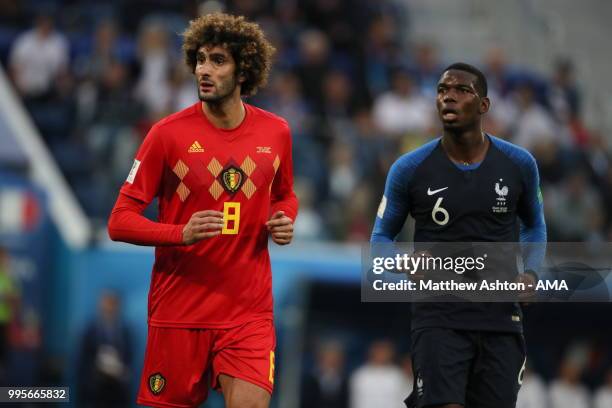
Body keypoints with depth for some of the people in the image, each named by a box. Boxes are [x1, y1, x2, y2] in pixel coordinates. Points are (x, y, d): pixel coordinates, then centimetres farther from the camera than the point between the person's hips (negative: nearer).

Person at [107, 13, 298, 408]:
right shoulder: (168, 133, -6)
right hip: (178, 311, -1)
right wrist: (182, 233, -22)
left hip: (249, 312, 2)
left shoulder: (276, 133, 4)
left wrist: (284, 220, -1)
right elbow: (120, 221, -6)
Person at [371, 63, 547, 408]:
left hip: (501, 319, 2)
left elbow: (535, 226, 19)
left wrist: (530, 273, 0)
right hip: (438, 320, -2)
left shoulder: (519, 165, 2)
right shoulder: (410, 169, -3)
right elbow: (381, 237, 8)